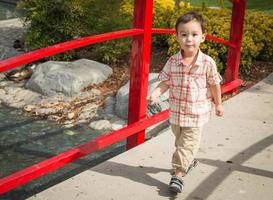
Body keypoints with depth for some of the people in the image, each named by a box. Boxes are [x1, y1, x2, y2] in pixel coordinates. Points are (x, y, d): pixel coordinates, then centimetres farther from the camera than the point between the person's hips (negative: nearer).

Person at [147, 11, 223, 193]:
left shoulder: (207, 63, -14)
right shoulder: (173, 62, -8)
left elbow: (215, 84, -2)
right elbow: (165, 82, -4)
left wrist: (218, 104, 9)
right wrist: (155, 94, -23)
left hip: (196, 113, -4)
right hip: (176, 111, 4)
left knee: (187, 144, -3)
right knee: (181, 142, 22)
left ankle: (178, 174, 5)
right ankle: (190, 161, 47)